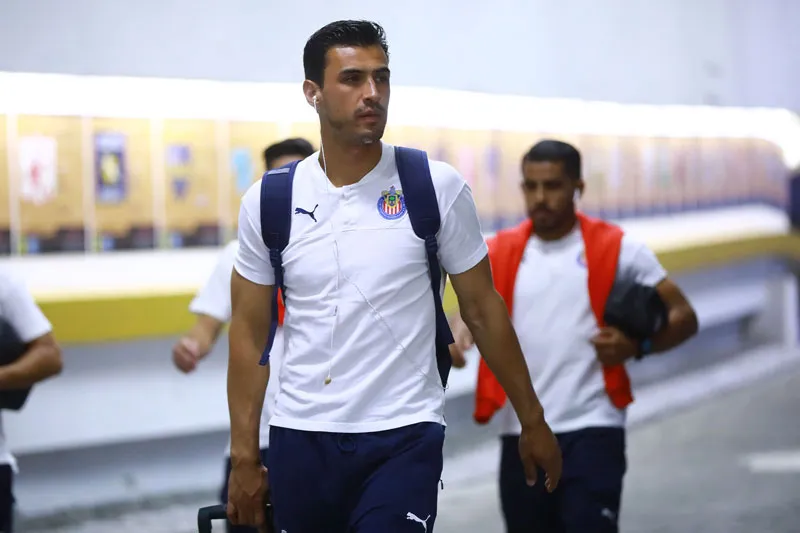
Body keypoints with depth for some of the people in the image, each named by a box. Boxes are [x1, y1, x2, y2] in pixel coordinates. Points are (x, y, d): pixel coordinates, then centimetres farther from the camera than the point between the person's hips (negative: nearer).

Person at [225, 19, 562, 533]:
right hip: (301, 439, 2)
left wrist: (532, 421, 7)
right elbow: (251, 334, 6)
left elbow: (482, 309, 4)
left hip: (405, 438, -2)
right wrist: (244, 458, 3)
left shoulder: (438, 187, -3)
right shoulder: (267, 202, 1)